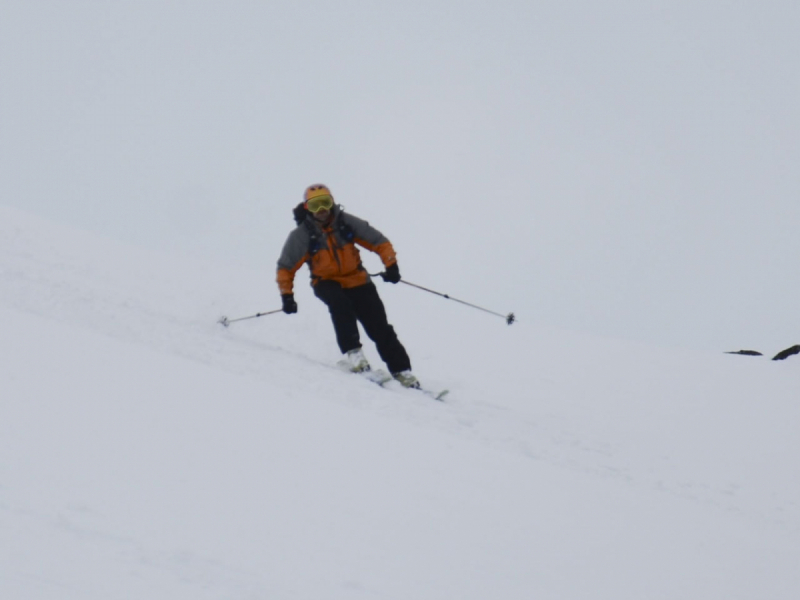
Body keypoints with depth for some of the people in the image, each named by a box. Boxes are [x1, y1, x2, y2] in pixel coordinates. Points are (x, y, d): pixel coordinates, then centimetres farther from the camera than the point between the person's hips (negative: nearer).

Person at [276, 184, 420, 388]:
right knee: (339, 302, -36)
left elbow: (379, 241, -2)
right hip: (327, 283, -1)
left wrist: (391, 264, -14)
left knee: (380, 328, -6)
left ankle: (401, 370, 1)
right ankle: (352, 352, -33)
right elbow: (285, 267, -1)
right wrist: (287, 295, -8)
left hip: (356, 280, 1)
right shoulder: (302, 235, -11)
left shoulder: (346, 222, -8)